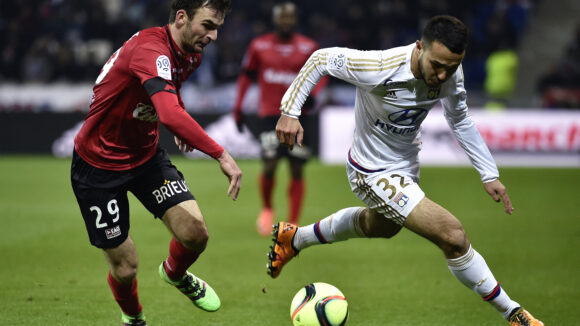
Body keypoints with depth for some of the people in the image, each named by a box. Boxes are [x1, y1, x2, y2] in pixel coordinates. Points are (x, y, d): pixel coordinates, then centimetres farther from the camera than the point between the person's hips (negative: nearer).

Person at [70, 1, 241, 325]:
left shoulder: (190, 55, -3)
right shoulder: (151, 50, -31)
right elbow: (171, 114, -47)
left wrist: (183, 128, 7)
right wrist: (221, 154, -48)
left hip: (145, 154, 7)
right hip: (99, 164, -7)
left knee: (195, 233, -13)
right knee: (124, 268, 0)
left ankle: (175, 274, 23)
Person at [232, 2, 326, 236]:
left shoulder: (308, 48, 3)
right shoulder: (259, 46, 4)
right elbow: (246, 76, 13)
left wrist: (312, 93, -7)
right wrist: (237, 108, 10)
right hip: (269, 114, -1)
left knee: (297, 170, 0)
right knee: (269, 166, -14)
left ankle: (293, 224, 10)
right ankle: (267, 209, 15)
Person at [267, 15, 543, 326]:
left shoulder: (451, 74, -17)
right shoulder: (380, 68, -36)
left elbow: (460, 120, 2)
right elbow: (321, 59, -21)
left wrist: (489, 174, 0)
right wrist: (290, 111, -23)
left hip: (407, 164, 8)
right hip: (374, 174, -8)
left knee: (382, 226, 37)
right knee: (453, 236, -18)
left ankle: (293, 238, 57)